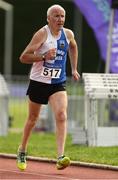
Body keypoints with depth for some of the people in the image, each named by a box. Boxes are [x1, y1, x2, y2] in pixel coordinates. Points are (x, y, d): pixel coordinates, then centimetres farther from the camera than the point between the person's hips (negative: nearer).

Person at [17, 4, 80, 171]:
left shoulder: (68, 34, 2)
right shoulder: (42, 34, -14)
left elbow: (73, 47, 28)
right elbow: (23, 57, -17)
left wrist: (74, 69, 25)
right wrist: (44, 57, -29)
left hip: (58, 83, 3)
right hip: (38, 82, -2)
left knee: (61, 115, -20)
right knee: (33, 118, 13)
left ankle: (61, 157, -28)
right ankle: (22, 151, 36)